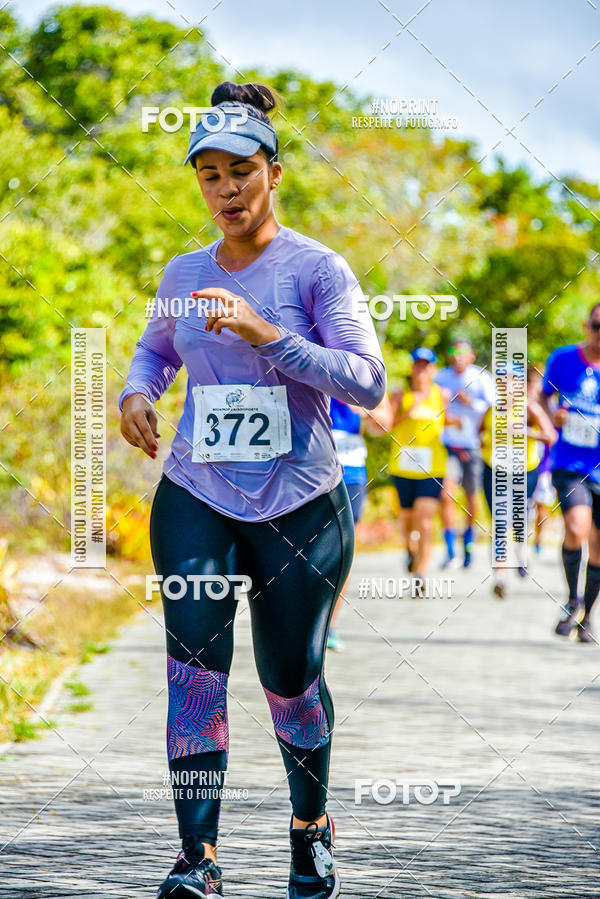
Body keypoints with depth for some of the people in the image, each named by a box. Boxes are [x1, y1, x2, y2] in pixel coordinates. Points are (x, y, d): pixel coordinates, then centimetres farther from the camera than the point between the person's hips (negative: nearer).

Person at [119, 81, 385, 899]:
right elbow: (157, 347, 27)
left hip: (300, 505, -3)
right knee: (195, 663, -13)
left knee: (291, 680, 6)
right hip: (195, 498, 3)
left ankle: (311, 827, 32)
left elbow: (366, 381, -18)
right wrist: (138, 390, 4)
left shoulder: (317, 269, -8)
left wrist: (265, 334, -27)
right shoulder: (184, 275, 7)